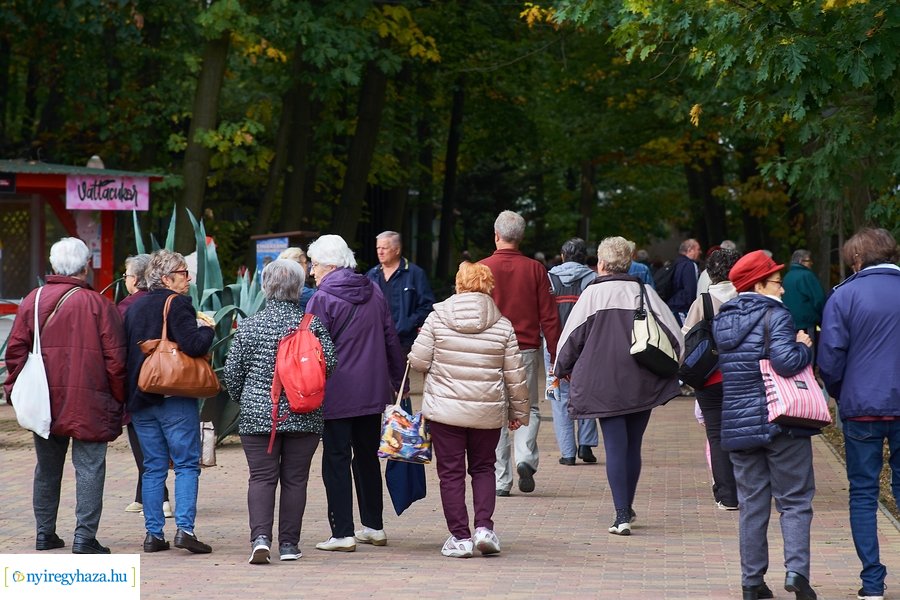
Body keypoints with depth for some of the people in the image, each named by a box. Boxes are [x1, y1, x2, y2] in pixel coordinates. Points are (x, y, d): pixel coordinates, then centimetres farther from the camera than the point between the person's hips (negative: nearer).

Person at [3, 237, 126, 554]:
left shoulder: (32, 301, 3)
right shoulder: (99, 305, -7)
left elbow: (15, 350, 3)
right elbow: (115, 358, -7)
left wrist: (15, 388, 12)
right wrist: (118, 398, 3)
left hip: (44, 402, 4)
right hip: (89, 403, -4)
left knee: (47, 468, 15)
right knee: (89, 468, -1)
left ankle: (45, 533, 20)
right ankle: (85, 536, -7)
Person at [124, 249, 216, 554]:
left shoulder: (134, 308, 13)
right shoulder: (177, 304, -9)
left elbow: (123, 353, 17)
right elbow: (194, 345, -20)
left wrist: (127, 400, 22)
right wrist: (207, 329, -1)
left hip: (140, 399, 6)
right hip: (176, 399, -6)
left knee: (153, 467, 9)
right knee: (187, 464, -1)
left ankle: (153, 533, 6)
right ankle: (184, 527, -12)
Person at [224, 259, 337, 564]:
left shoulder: (249, 326, -2)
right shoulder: (313, 324, -2)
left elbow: (232, 371, 1)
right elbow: (330, 363, -4)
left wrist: (242, 399, 19)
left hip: (258, 414, -1)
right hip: (305, 418, 1)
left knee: (261, 477, 2)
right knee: (295, 479, 7)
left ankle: (260, 536, -16)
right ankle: (289, 544, 9)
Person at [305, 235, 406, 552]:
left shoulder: (322, 299, -12)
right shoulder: (374, 291, 7)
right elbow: (391, 338, 13)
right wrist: (399, 380, 22)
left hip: (336, 395, -6)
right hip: (373, 392, 6)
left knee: (336, 461, -1)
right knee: (367, 457, 17)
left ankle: (342, 533, -3)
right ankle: (374, 527, 22)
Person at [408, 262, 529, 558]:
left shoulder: (437, 318, -4)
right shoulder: (503, 325, -1)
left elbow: (418, 361, -4)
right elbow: (515, 376, 2)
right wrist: (519, 411, 14)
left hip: (444, 409, -1)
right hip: (488, 412, 2)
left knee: (451, 472, 6)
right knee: (483, 468, 18)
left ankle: (459, 536, 4)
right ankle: (484, 526, 3)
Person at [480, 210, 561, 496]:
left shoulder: (483, 268, -3)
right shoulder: (535, 269, 0)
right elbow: (549, 316, 1)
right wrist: (556, 356, 7)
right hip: (526, 349, 1)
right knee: (529, 408, 15)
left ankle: (501, 480, 4)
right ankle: (526, 457, -10)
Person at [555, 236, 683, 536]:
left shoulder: (593, 294, -4)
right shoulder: (645, 292, 3)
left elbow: (571, 336, 0)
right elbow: (674, 335, 4)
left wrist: (563, 369, 16)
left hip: (604, 383, -3)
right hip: (642, 385, 3)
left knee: (615, 446, -3)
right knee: (633, 445, 15)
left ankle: (621, 516, -12)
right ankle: (627, 508, 27)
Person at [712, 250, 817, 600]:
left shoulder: (722, 321, 11)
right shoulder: (774, 315, -11)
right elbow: (785, 361, -25)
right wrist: (804, 348, -5)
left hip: (738, 424, 5)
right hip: (782, 423, -5)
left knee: (752, 505, 10)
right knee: (795, 501, 2)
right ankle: (796, 569, -13)